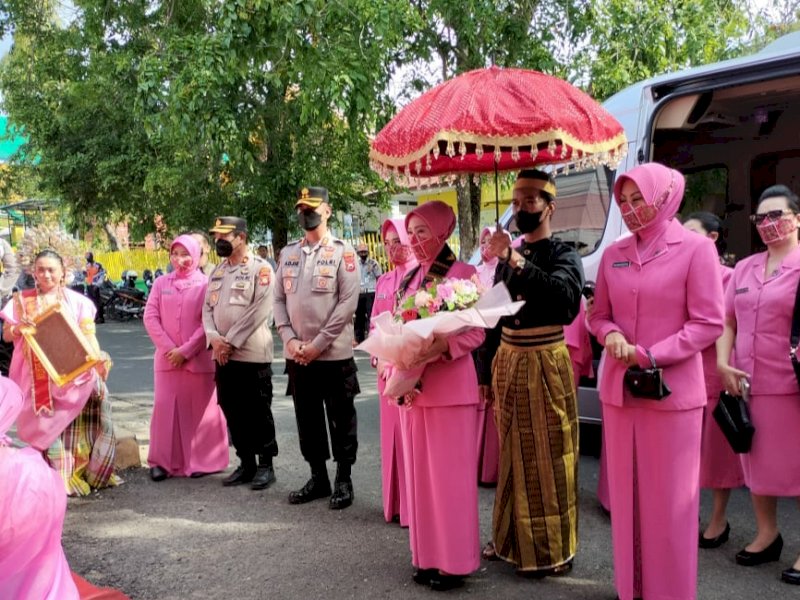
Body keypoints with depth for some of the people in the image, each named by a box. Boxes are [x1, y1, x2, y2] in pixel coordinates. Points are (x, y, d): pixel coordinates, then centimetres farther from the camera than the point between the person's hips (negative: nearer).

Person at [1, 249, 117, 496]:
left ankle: (89, 473, 5)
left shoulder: (77, 301, 7)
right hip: (39, 377, 0)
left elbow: (88, 335, 0)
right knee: (47, 424, -2)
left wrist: (98, 359, -17)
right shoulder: (22, 301, 8)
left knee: (76, 422, -5)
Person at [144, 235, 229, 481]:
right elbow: (150, 317, 3)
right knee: (165, 407, 3)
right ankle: (163, 461, 12)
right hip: (167, 357, 3)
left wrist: (186, 351, -11)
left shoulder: (206, 284, -2)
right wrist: (169, 348, -7)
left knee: (199, 409, 3)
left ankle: (202, 461, 13)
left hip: (199, 358, -2)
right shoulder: (161, 283, 8)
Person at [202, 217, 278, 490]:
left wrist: (231, 342, -15)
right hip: (222, 355, 7)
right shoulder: (217, 272, 15)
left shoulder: (260, 268, -7)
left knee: (258, 411, 0)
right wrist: (214, 339, -7)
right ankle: (246, 463, 23)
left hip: (252, 354, -7)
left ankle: (266, 465, 11)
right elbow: (207, 308, 11)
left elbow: (259, 311, -15)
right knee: (232, 411, 11)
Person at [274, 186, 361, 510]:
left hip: (334, 353, -5)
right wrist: (289, 339, -5)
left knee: (341, 420, 4)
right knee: (307, 419, 13)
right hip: (297, 355, 5)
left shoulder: (343, 252, -4)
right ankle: (318, 477, 27)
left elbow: (348, 302, -11)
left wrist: (318, 344, -14)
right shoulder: (288, 253, 11)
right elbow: (279, 299, 10)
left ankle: (343, 481, 17)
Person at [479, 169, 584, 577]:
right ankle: (512, 538, 29)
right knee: (514, 456, 15)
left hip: (544, 364, -6)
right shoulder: (508, 256, 11)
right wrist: (488, 371, 14)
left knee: (547, 459, 3)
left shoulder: (563, 256, -7)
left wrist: (517, 261, -37)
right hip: (508, 362, 6)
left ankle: (550, 551, 16)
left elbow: (566, 300, -29)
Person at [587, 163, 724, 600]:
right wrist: (611, 335, -8)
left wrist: (651, 355, -16)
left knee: (669, 500, 5)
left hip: (672, 392, -4)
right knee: (625, 494, 13)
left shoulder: (696, 248, -6)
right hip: (619, 389, 5)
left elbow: (708, 323, -10)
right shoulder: (614, 254, 8)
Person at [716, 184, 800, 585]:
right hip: (749, 383, 6)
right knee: (756, 460, 16)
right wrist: (723, 363, 0)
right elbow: (727, 320, 12)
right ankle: (766, 534, 33)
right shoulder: (744, 268, 11)